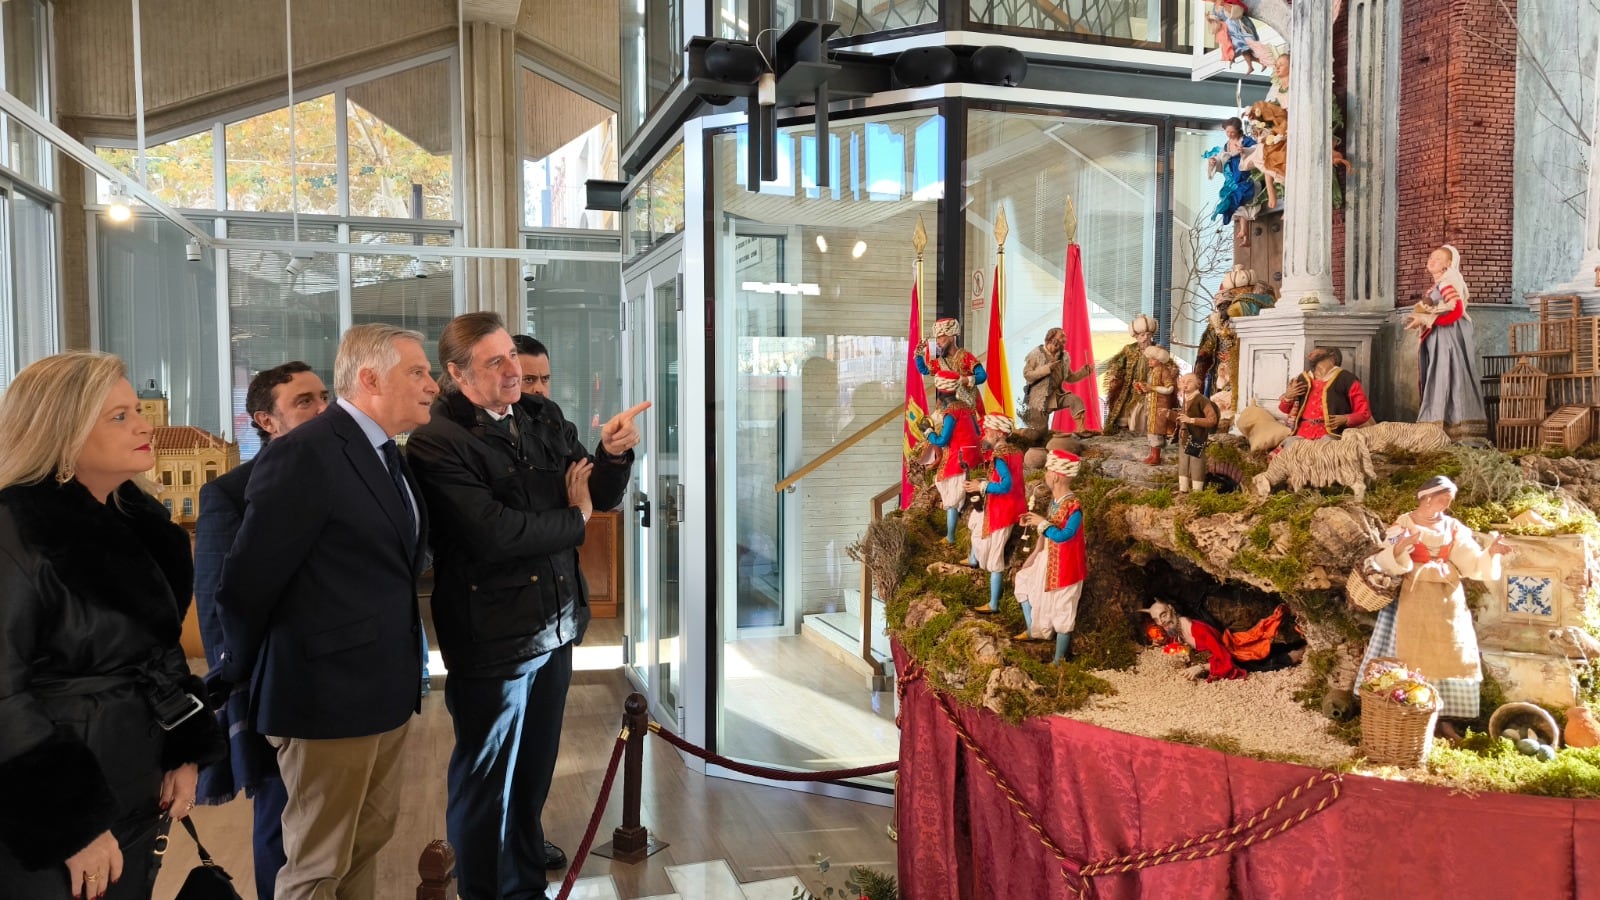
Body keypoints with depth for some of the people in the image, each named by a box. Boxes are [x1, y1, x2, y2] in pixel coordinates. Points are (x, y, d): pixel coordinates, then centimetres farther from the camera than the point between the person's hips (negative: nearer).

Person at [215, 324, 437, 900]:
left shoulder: (388, 457, 10)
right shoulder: (306, 454, -18)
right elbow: (247, 583, -15)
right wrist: (241, 677, -1)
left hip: (387, 688, 9)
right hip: (330, 694, -8)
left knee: (371, 836, 21)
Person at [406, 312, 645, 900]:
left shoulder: (543, 417, 4)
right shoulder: (436, 443, -16)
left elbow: (602, 497, 5)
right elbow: (494, 532, -27)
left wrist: (613, 452, -16)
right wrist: (573, 521, -11)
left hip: (555, 625, 7)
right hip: (492, 639, -6)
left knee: (535, 768, 23)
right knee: (485, 781, 12)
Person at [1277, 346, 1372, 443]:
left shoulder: (1346, 379, 8)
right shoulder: (1302, 379, 20)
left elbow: (1364, 412, 9)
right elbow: (1284, 409, 29)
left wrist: (1345, 419, -11)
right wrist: (1288, 396, 7)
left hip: (1329, 433, -3)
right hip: (1302, 432, 3)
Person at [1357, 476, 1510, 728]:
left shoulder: (1453, 528, 7)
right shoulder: (1402, 524, -4)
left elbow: (1472, 563, 2)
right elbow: (1386, 563, -14)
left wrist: (1491, 552, -16)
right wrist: (1401, 546, -32)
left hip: (1447, 602, 4)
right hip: (1412, 600, -4)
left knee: (1447, 658, 5)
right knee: (1412, 657, -2)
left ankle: (1444, 718, 13)